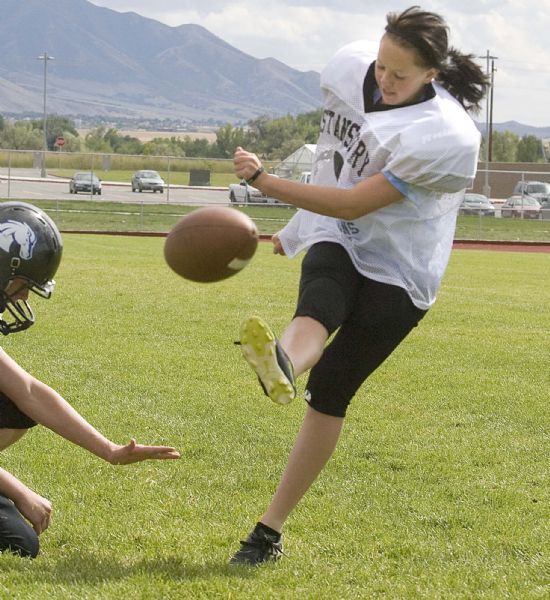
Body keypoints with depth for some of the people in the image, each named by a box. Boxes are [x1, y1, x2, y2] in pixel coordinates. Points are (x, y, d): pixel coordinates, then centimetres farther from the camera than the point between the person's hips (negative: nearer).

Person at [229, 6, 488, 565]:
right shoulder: (350, 68, -6)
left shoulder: (444, 137, -25)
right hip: (336, 243, 4)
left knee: (329, 394, -7)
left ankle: (270, 529, -4)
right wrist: (297, 227, 25)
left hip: (397, 274, -4)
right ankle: (279, 366, -68)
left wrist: (265, 181, -28)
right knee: (315, 313, -32)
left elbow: (354, 204, -26)